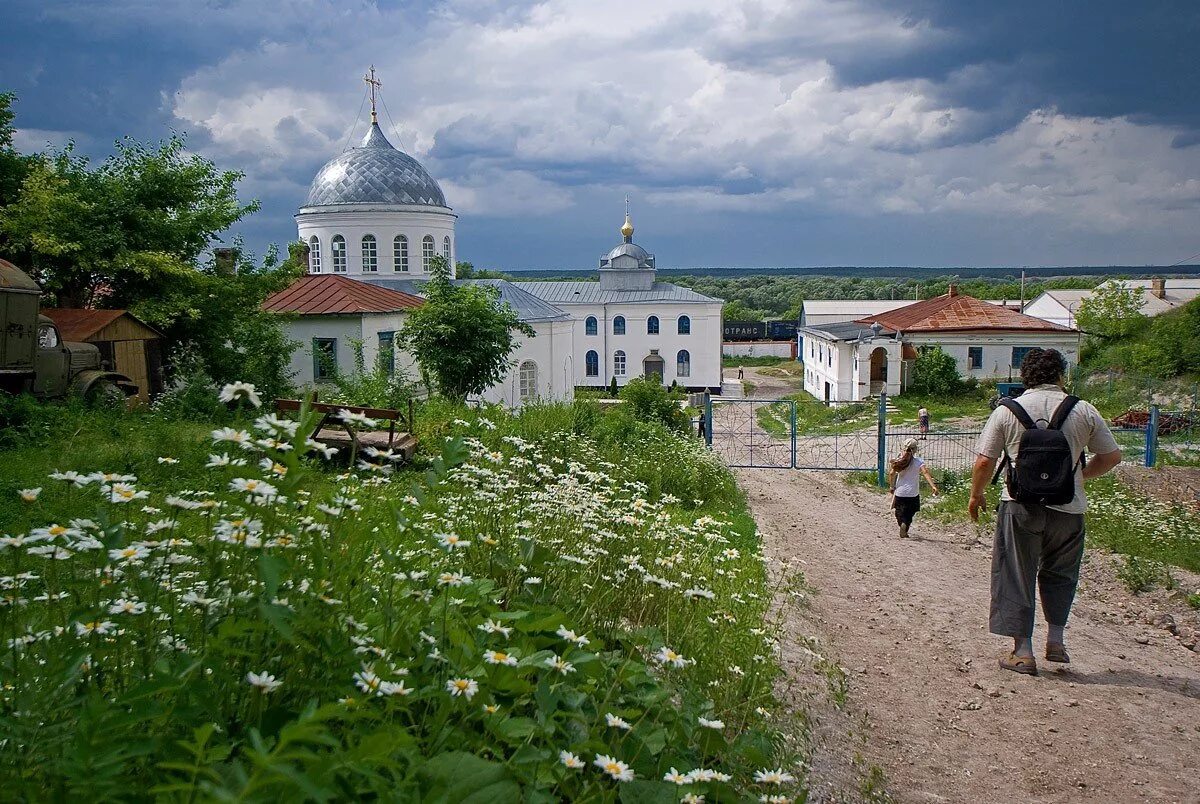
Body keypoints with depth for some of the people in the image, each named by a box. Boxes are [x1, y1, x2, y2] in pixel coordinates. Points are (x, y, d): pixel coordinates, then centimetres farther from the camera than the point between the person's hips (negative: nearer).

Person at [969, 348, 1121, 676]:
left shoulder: (1006, 411, -5)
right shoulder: (1084, 412, -2)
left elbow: (984, 462, -4)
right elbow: (1111, 456, 6)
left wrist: (976, 495, 12)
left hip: (1020, 507, -1)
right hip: (1068, 509, 2)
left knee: (1015, 577, 9)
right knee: (1059, 575, 22)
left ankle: (1023, 651, 10)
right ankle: (1056, 641, 24)